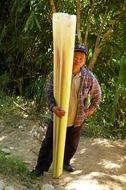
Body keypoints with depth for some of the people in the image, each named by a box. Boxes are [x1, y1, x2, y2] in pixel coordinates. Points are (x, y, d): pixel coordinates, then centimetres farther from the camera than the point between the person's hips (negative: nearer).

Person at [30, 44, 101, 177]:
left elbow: (97, 94, 9)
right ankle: (40, 168, 21)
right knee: (49, 143, 7)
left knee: (72, 144, 19)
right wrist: (53, 107, -27)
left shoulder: (89, 77, -8)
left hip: (76, 120, 2)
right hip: (57, 117, -2)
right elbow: (48, 91, -12)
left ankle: (65, 162, 44)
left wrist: (92, 108, 6)